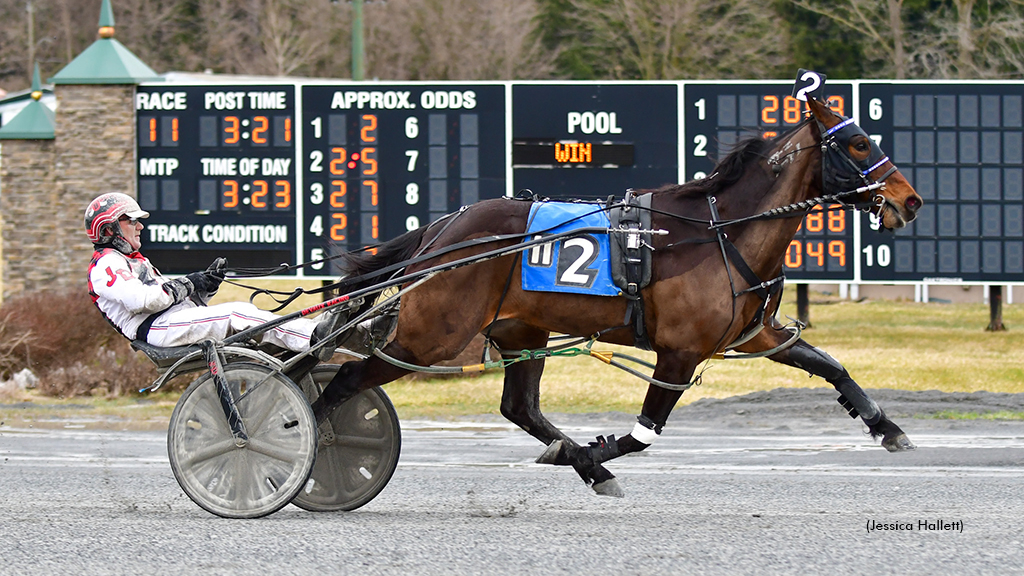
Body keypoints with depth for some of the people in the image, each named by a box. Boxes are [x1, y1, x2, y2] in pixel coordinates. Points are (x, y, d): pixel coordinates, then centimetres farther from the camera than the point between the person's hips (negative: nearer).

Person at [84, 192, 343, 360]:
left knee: (244, 310, -8)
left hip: (176, 317, 10)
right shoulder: (106, 265, -1)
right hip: (157, 328, -10)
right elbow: (140, 300, -21)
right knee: (236, 316, -24)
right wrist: (182, 287, -8)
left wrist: (205, 284, 7)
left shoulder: (135, 261, 32)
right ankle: (314, 338, -33)